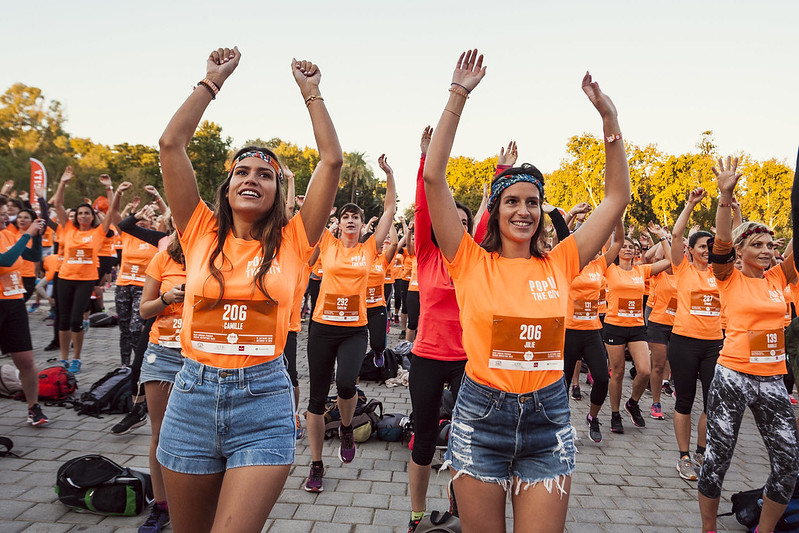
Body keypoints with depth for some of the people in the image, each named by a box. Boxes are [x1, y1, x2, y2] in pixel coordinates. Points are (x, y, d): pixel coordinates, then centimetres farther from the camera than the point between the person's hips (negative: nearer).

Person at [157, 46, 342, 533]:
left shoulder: (292, 243, 1)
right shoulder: (202, 234, 5)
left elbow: (332, 161, -3)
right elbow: (171, 144, 1)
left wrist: (311, 91, 6)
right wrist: (214, 79, 7)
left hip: (264, 400, -2)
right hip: (193, 396, 3)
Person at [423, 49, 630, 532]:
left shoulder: (558, 266, 2)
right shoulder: (472, 263, -4)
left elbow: (618, 196, 6)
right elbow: (434, 178, -11)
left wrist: (610, 117, 2)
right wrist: (458, 96, -11)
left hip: (547, 419, 2)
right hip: (481, 416, -1)